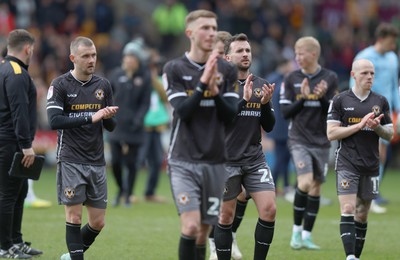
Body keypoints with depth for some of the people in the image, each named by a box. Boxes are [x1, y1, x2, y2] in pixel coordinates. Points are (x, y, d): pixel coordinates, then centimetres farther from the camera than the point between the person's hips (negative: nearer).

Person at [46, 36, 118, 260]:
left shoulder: (103, 85, 9)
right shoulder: (60, 85, -4)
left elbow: (110, 127, 14)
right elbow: (54, 121, -17)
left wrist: (108, 117, -10)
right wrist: (90, 118, -23)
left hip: (97, 162, 5)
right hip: (71, 161, -4)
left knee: (98, 222, 6)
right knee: (74, 217, -7)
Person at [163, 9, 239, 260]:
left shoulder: (227, 71, 5)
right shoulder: (174, 69, -1)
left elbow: (231, 114, -1)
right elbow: (183, 111, -11)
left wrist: (215, 91, -16)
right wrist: (203, 83, -20)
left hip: (215, 162, 3)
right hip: (183, 161, -3)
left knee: (203, 232, 6)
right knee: (191, 225, -17)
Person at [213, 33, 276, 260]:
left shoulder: (261, 85, 9)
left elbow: (269, 126, 9)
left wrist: (266, 103, -9)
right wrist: (244, 100, -23)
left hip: (255, 159, 4)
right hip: (227, 161, -4)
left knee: (269, 210, -8)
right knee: (226, 216, 2)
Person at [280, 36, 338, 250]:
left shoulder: (330, 78, 0)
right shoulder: (292, 79, 1)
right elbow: (285, 112, -1)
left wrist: (322, 97, -19)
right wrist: (303, 98, -15)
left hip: (321, 141, 2)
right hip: (299, 140, -2)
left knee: (316, 187, 5)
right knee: (305, 182, -18)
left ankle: (306, 235, 14)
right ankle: (297, 230, -3)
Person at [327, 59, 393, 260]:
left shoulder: (381, 102, 9)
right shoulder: (340, 100, -1)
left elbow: (389, 135, 12)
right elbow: (331, 133, -6)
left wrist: (377, 127, -11)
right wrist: (360, 125, -14)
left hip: (371, 166, 4)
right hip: (347, 165, -4)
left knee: (362, 215, 8)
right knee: (348, 210, -16)